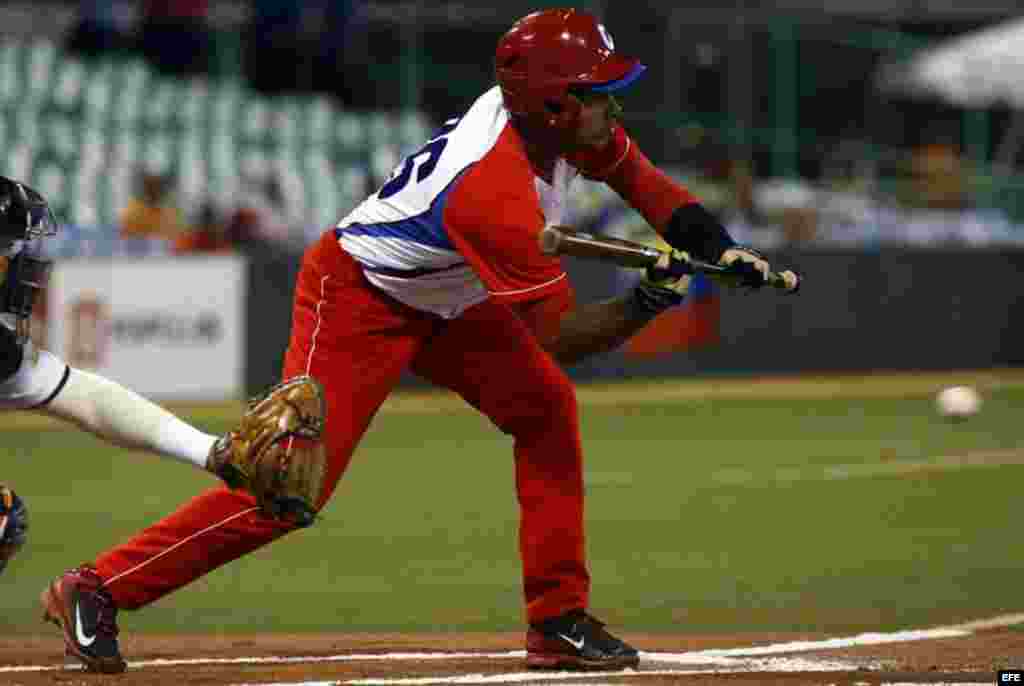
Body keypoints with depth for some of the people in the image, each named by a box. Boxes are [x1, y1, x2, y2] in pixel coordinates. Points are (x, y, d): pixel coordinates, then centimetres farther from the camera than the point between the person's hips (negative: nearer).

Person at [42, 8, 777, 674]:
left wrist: (717, 246, -6)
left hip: (438, 303, 9)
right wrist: (651, 301, -37)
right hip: (355, 299, -9)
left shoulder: (544, 111, -12)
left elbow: (634, 172, 6)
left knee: (545, 406, 0)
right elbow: (560, 335, -28)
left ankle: (558, 620, 7)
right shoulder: (494, 191, -36)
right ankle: (100, 589, -9)